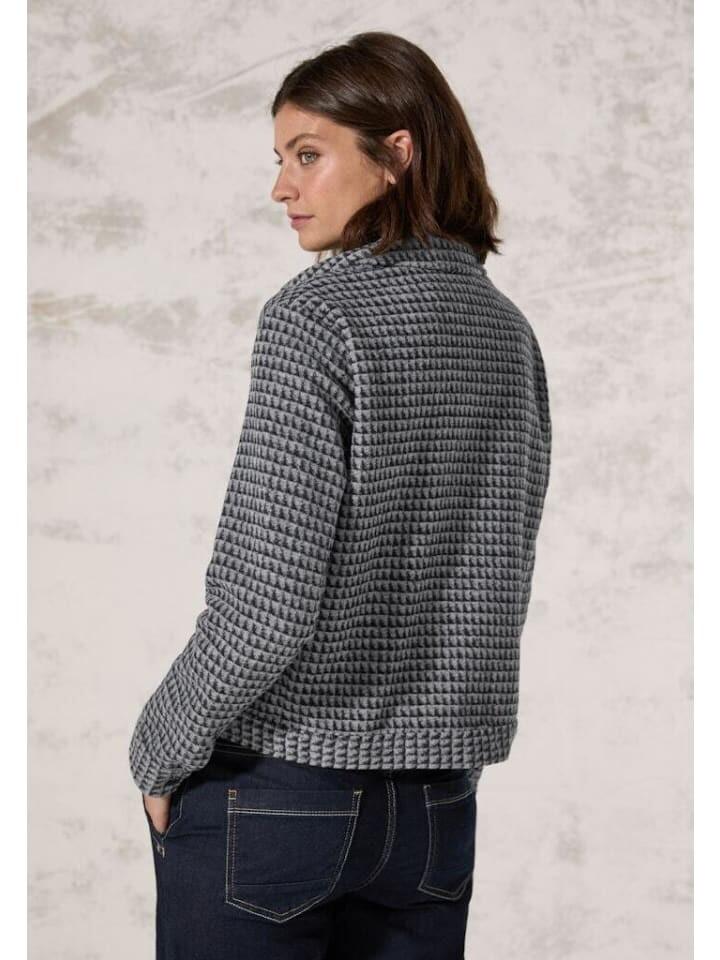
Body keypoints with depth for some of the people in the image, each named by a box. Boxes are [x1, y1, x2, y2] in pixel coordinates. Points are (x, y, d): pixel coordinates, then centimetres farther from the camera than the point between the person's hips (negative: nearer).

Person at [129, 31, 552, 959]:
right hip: (440, 796, 6)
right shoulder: (507, 329, 6)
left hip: (274, 787, -6)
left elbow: (269, 604, -20)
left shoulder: (316, 315, -15)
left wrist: (161, 748, -6)